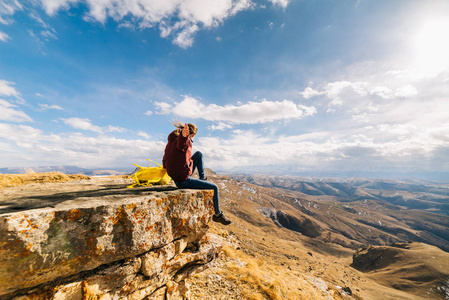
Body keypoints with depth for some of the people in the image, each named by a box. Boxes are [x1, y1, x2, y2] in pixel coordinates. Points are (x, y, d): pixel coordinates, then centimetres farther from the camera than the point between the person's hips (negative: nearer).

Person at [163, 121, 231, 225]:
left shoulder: (172, 140, 4)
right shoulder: (186, 142, -24)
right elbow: (181, 143, -50)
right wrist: (183, 135, -72)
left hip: (176, 176, 10)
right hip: (183, 181, -10)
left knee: (199, 154, 19)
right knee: (214, 188, 1)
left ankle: (202, 179, 27)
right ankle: (218, 215, 21)